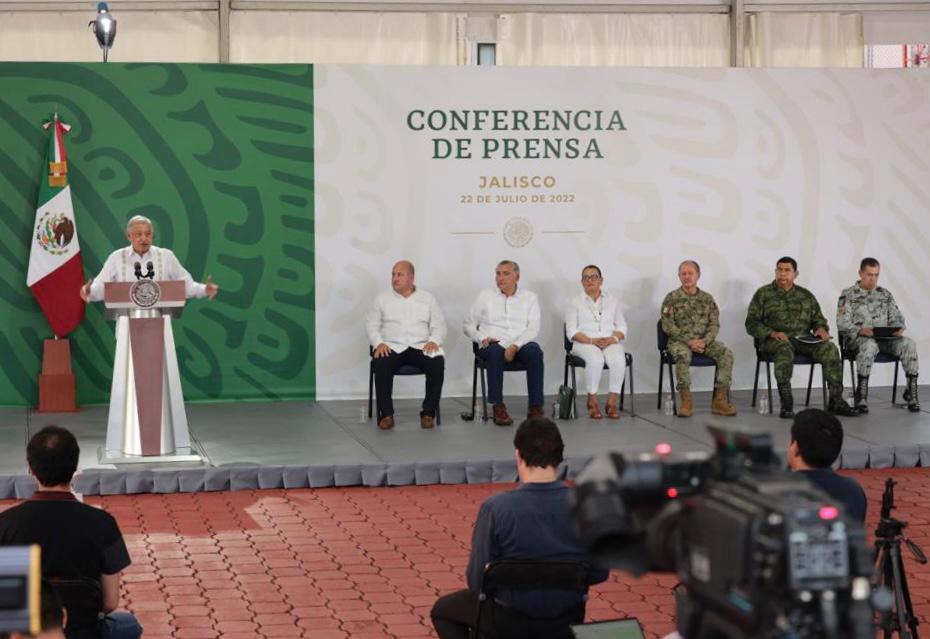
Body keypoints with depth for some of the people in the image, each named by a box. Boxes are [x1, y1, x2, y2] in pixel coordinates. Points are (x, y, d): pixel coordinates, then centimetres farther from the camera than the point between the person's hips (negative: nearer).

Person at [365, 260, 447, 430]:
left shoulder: (427, 298, 15)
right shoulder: (382, 298, 13)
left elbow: (439, 325, 12)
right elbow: (372, 325, 9)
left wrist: (434, 340, -10)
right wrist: (379, 343, -10)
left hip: (421, 346, 1)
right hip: (392, 346, -1)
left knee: (437, 363, -31)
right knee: (381, 364, -35)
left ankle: (429, 412, -20)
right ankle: (386, 414, -24)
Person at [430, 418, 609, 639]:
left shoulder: (496, 507, -23)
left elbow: (477, 580, -15)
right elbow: (599, 573, -4)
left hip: (512, 621, -4)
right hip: (569, 618, 4)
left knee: (442, 610, 25)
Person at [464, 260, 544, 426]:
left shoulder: (529, 297, 13)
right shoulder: (485, 296, 15)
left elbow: (533, 328, 0)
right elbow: (469, 324, 16)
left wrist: (515, 346, -17)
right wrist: (482, 338, -5)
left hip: (520, 345, 0)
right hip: (493, 345, 0)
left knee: (534, 351, -34)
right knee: (495, 351, -37)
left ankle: (536, 407, -33)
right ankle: (498, 407, -33)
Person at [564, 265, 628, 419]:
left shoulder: (613, 300, 16)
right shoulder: (576, 303, 10)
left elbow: (622, 327, 12)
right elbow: (571, 332, 2)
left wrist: (613, 339, -10)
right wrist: (592, 341, -13)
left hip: (610, 342, 2)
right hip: (584, 343, -2)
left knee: (619, 360, -33)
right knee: (595, 360, -37)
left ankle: (612, 402, -27)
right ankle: (592, 402, -24)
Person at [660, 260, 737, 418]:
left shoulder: (707, 298, 12)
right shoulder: (671, 298, 2)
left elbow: (715, 324, 7)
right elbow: (668, 326, -5)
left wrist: (704, 341, -13)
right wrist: (689, 341, -16)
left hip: (704, 341, 3)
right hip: (680, 341, -3)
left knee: (726, 353, -23)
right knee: (683, 355, -38)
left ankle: (719, 400, -21)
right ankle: (686, 401, -29)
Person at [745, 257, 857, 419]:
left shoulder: (806, 295, 21)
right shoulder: (763, 294, 10)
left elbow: (818, 318, 23)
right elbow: (751, 323, 3)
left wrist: (821, 328, -2)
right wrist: (772, 333, -14)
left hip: (803, 339, 4)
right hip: (774, 339, -3)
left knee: (830, 349, -25)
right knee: (785, 349, -40)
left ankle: (836, 401, -26)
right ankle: (786, 403, -42)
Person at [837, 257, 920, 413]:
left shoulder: (885, 294, 19)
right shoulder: (848, 295, 5)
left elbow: (897, 317, 15)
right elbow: (842, 324, -5)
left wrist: (899, 328, -10)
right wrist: (860, 330, -24)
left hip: (884, 338, 4)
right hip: (857, 338, -4)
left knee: (909, 344, -26)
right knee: (870, 345, -41)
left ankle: (911, 392, -21)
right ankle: (861, 396, -34)